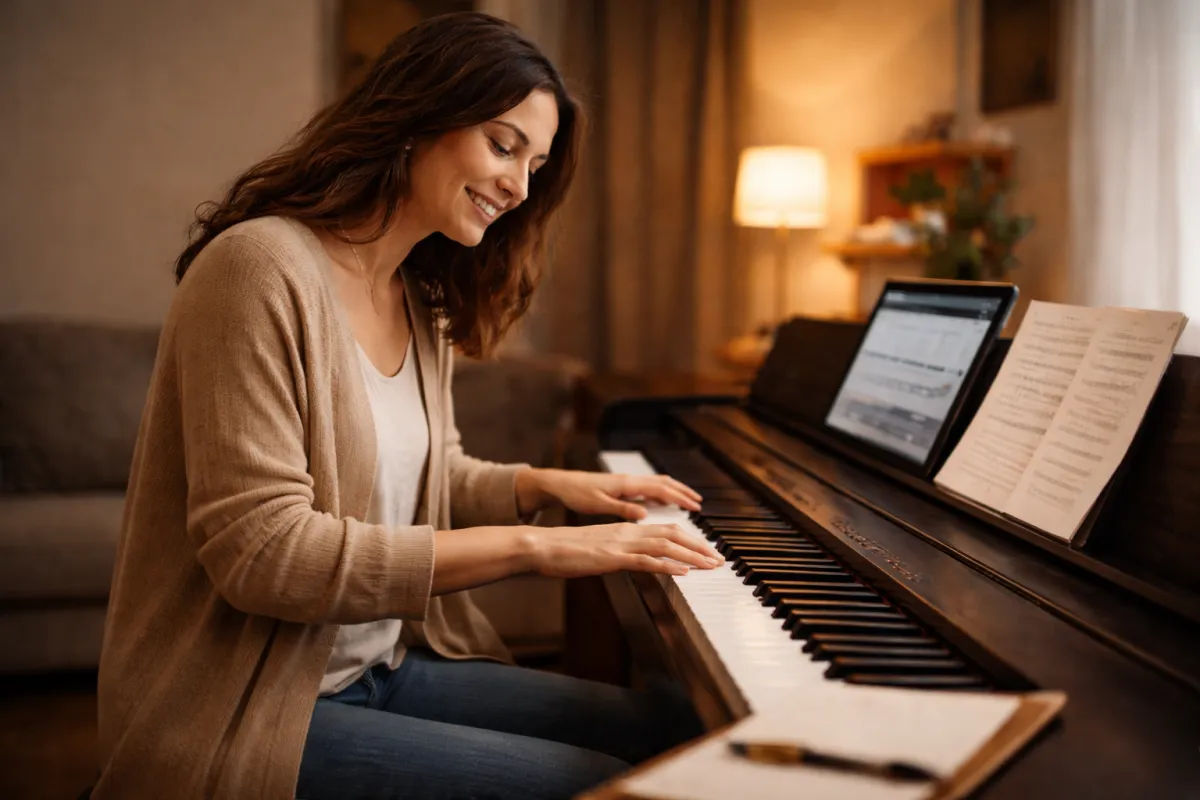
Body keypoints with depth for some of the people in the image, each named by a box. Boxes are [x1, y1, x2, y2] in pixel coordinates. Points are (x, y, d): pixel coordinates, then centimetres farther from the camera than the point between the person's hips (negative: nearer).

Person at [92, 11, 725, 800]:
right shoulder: (262, 267, -17)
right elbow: (259, 550, -23)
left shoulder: (421, 303, 12)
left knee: (676, 725, -5)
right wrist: (532, 545, -23)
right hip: (248, 710, -8)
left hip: (378, 668, 8)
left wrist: (544, 485, 2)